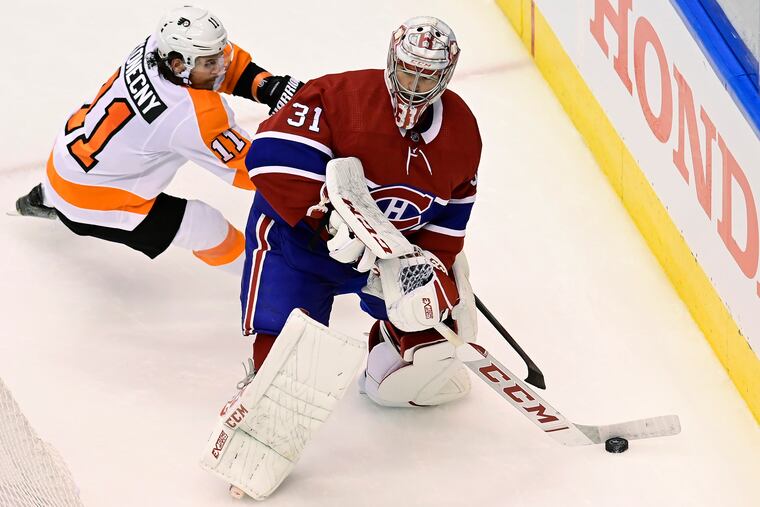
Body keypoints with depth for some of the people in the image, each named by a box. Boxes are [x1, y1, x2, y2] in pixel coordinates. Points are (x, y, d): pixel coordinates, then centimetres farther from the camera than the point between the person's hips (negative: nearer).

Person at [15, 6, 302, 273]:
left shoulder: (157, 47, -16)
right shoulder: (197, 117, -35)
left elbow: (229, 61, -1)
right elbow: (249, 169, -25)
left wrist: (271, 87, -15)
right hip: (93, 201, -9)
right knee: (210, 229, -5)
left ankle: (43, 200, 72)